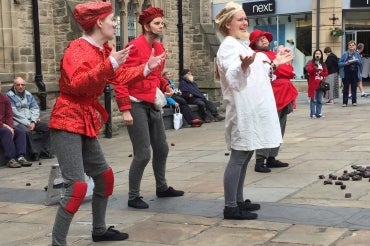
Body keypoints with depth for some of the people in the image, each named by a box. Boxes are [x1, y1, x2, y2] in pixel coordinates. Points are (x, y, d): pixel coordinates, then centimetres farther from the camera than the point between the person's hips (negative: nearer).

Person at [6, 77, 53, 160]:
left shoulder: (28, 95, 16)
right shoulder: (9, 96, -3)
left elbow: (35, 108, 11)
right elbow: (15, 113, -12)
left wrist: (33, 122, -7)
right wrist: (27, 124, -16)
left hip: (30, 121, 6)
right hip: (17, 122, -6)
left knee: (46, 126, -13)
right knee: (26, 131, -34)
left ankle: (45, 152, -8)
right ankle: (34, 154, -23)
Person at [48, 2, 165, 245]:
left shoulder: (103, 50, 11)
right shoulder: (77, 49, -16)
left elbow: (119, 77, 24)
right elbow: (77, 83, -31)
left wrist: (147, 67, 21)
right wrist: (110, 64, -35)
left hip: (87, 123, 10)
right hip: (68, 124, -10)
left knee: (105, 175, 18)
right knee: (77, 186, -16)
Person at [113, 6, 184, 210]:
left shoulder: (160, 48, 11)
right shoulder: (135, 47, -15)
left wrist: (165, 86, 4)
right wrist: (125, 109, -21)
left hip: (153, 105, 9)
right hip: (137, 106, -9)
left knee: (162, 149, 18)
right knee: (143, 154, -8)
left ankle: (162, 187, 36)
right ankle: (133, 197, 6)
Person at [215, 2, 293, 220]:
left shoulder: (242, 44, 20)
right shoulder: (229, 45, -11)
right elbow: (233, 77, -25)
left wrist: (274, 64, 23)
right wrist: (244, 65, -45)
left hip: (253, 109, 10)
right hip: (243, 110, -10)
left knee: (245, 155, 13)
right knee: (238, 157, -9)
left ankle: (238, 201, 22)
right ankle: (230, 207, -6)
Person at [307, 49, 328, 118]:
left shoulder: (323, 64, 16)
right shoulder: (310, 63, 3)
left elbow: (326, 73, 10)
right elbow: (309, 70, -13)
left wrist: (320, 72, -7)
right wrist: (316, 68, -27)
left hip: (320, 84, 5)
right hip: (313, 84, -4)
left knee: (320, 100, 7)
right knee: (313, 100, -6)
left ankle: (318, 113, 13)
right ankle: (312, 114, -4)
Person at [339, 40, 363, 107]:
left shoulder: (357, 54, 7)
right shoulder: (345, 54, -1)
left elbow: (361, 63, 6)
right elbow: (339, 63, -2)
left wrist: (357, 61, -14)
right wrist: (346, 63, -19)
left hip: (355, 73, 2)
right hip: (346, 73, -2)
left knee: (354, 87, 5)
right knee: (346, 88, 1)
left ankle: (354, 101, 14)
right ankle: (345, 102, 5)